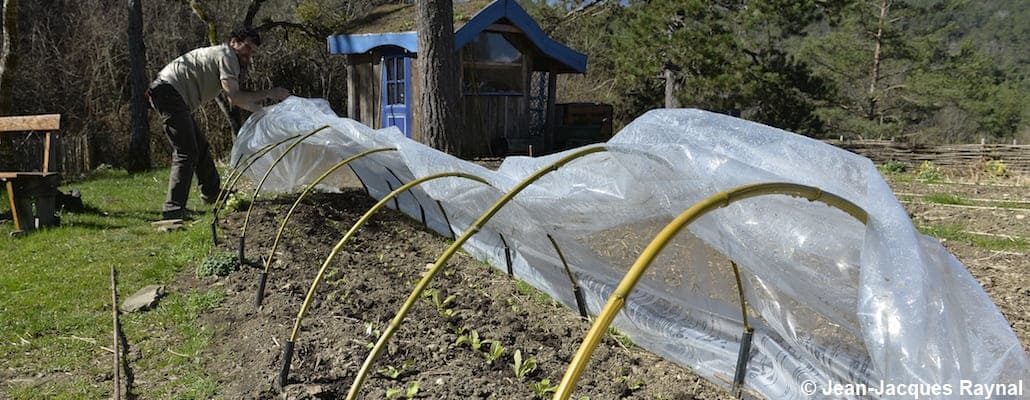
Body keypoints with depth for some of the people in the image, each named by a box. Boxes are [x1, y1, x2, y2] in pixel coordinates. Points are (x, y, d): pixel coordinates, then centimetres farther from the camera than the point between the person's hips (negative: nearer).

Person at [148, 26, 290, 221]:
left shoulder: (220, 55, 23)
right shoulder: (226, 56, -9)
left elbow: (235, 98, 21)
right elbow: (235, 97, -23)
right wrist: (268, 93, -17)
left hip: (165, 94, 11)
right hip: (169, 92, -11)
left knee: (200, 146, 20)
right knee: (186, 152, -16)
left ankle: (212, 193, 35)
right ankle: (173, 211, -20)